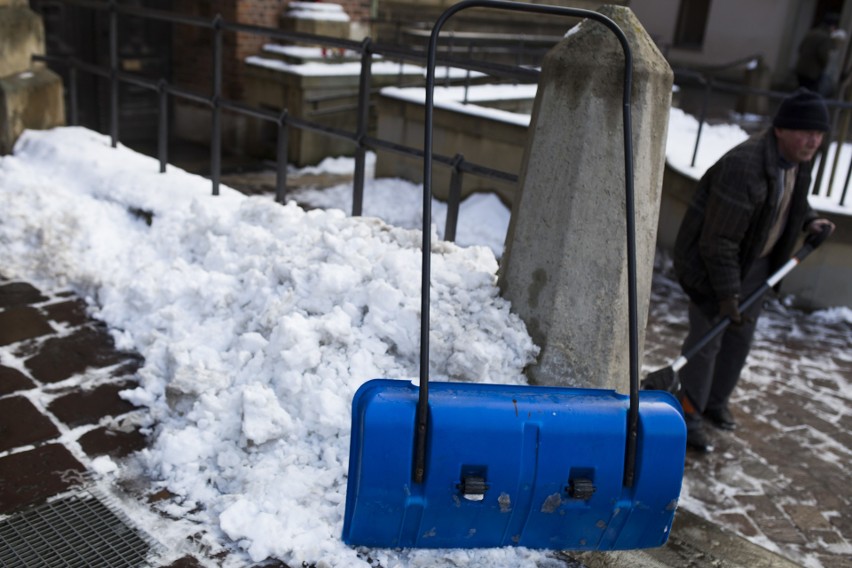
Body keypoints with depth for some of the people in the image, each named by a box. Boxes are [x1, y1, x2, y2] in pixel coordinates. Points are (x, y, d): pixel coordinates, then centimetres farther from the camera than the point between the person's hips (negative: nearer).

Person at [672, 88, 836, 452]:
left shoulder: (799, 157, -4)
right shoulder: (744, 166, -32)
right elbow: (719, 241, -29)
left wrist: (809, 220, 0)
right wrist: (727, 293, -27)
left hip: (757, 260, 9)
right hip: (712, 258, -8)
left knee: (740, 336, 15)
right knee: (707, 336, -5)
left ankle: (715, 403, 32)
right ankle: (689, 414, 7)